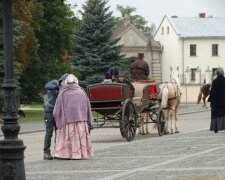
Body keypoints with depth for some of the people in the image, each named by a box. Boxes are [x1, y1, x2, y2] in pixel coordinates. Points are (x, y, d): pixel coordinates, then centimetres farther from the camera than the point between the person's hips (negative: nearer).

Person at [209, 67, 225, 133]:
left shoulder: (215, 81, -10)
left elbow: (212, 91, -8)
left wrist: (210, 100, 0)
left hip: (216, 100, -2)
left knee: (216, 115, 4)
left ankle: (216, 128, 2)